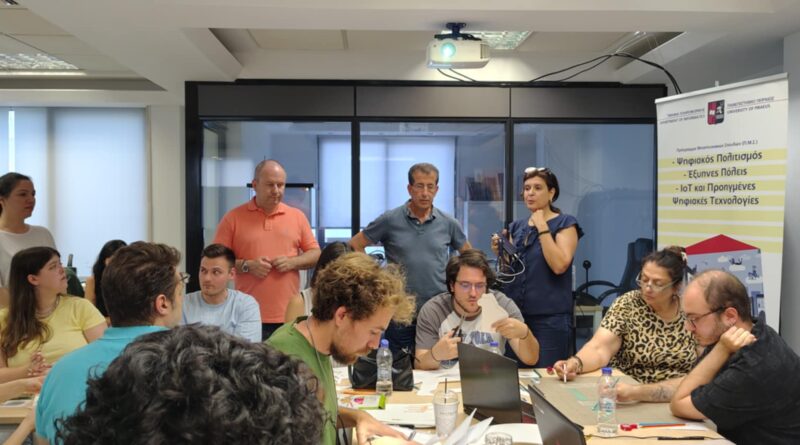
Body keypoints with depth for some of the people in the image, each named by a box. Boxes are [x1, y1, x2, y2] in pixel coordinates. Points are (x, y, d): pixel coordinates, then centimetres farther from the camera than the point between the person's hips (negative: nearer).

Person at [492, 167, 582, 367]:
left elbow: (559, 265, -18)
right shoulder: (516, 227, 13)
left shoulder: (565, 223, -3)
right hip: (515, 314, 5)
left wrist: (542, 228, -14)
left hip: (550, 318, -5)